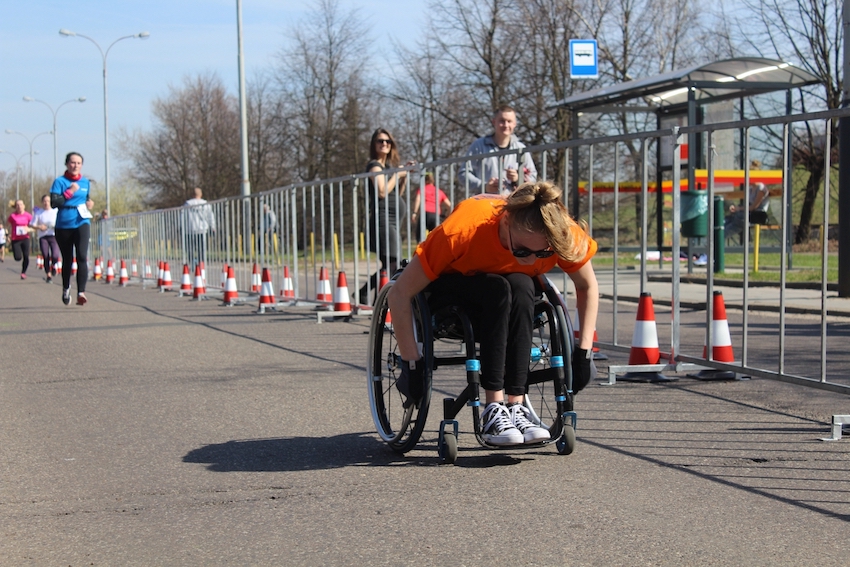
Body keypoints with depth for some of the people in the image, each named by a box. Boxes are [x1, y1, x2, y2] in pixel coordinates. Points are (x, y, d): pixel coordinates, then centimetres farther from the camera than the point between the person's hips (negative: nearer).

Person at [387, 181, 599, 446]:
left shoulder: (563, 233, -30)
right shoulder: (464, 229, -39)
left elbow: (588, 287, -10)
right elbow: (400, 293, -33)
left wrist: (584, 351, -17)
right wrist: (411, 363, -33)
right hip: (452, 282, -2)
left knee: (521, 287, -34)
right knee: (497, 288, -36)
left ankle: (515, 407, -32)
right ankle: (494, 410, -33)